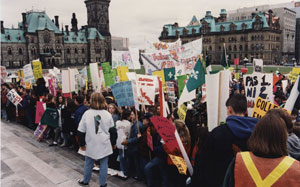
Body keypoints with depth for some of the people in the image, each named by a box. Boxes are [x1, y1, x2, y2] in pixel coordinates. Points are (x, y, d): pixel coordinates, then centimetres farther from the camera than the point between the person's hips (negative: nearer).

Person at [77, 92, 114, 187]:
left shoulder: (87, 113, -8)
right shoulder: (107, 114, -6)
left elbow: (81, 131, -2)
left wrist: (82, 144, 9)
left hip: (91, 145, 1)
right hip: (104, 145, 0)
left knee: (88, 164, 17)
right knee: (103, 164, 9)